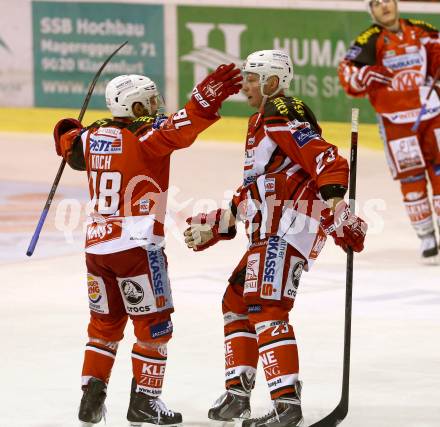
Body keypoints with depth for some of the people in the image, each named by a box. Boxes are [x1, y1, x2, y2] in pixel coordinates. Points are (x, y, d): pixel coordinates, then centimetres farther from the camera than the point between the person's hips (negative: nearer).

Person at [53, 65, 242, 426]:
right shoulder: (145, 136, -11)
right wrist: (206, 100, -40)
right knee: (154, 325, 5)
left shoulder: (94, 135, 8)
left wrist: (69, 132, 51)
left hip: (97, 245, 7)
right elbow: (178, 131, -30)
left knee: (106, 324, 18)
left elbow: (70, 143, 30)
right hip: (136, 247, -7)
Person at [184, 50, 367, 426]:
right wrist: (215, 227, 30)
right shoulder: (261, 123, 25)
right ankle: (237, 395, 22)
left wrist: (334, 204, -35)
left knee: (266, 307, -18)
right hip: (271, 232, 11)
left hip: (291, 227, -11)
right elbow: (254, 194, 31)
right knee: (236, 300, 18)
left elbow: (327, 160, -23)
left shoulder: (281, 114, -10)